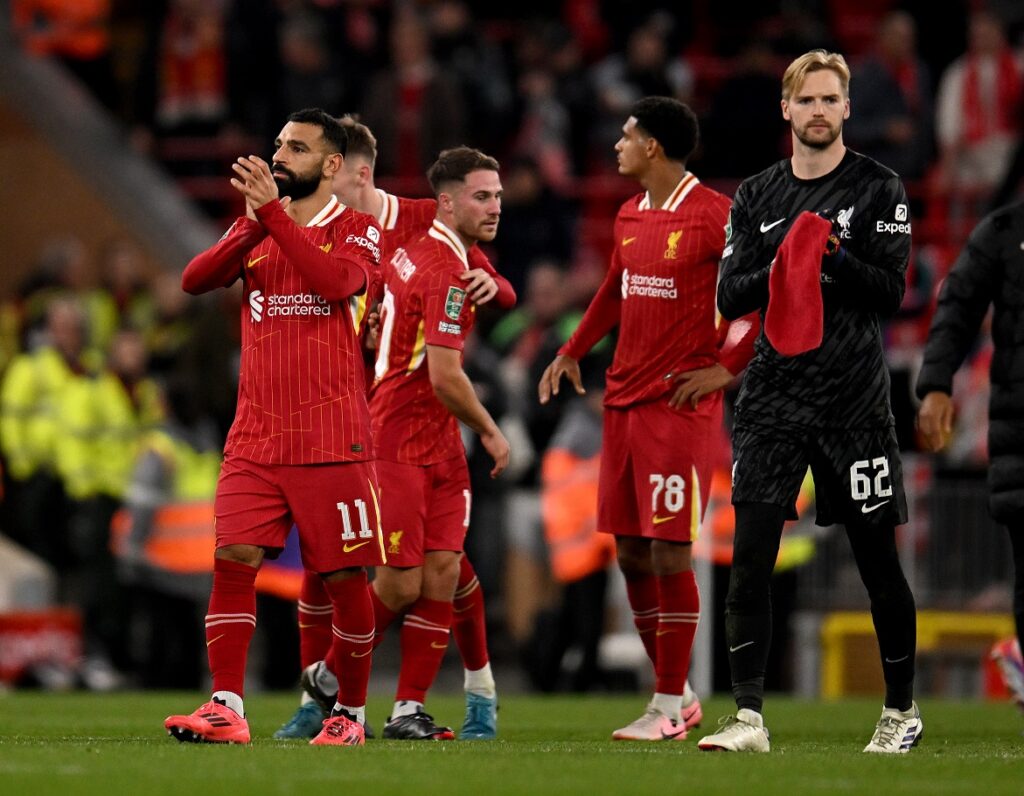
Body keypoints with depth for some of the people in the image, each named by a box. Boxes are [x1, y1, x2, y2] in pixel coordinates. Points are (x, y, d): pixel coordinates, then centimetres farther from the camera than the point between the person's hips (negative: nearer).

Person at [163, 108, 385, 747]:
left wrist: (273, 214, -22)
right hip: (256, 438, 4)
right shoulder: (255, 231, 14)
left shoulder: (356, 230, 1)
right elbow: (194, 280, -1)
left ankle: (352, 712, 15)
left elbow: (339, 281, -21)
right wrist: (254, 224, -15)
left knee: (345, 576, 1)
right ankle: (226, 710, -11)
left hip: (332, 440, -4)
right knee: (234, 560, -10)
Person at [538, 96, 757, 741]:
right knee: (631, 552, 8)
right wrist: (572, 352, 21)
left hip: (680, 404, -8)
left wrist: (729, 369, -13)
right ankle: (679, 694, 19)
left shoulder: (714, 216, -10)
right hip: (623, 399, 8)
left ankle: (669, 709, -2)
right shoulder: (630, 217, 14)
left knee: (669, 552, -8)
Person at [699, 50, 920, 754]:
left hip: (855, 399, -3)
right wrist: (777, 269, -11)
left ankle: (902, 709, 18)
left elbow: (892, 291, -6)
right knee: (750, 557, -8)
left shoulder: (878, 189, 1)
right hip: (773, 398, 3)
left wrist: (834, 256, -20)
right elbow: (730, 298, 7)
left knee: (879, 562, 3)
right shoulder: (755, 197, 12)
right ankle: (749, 717, -7)